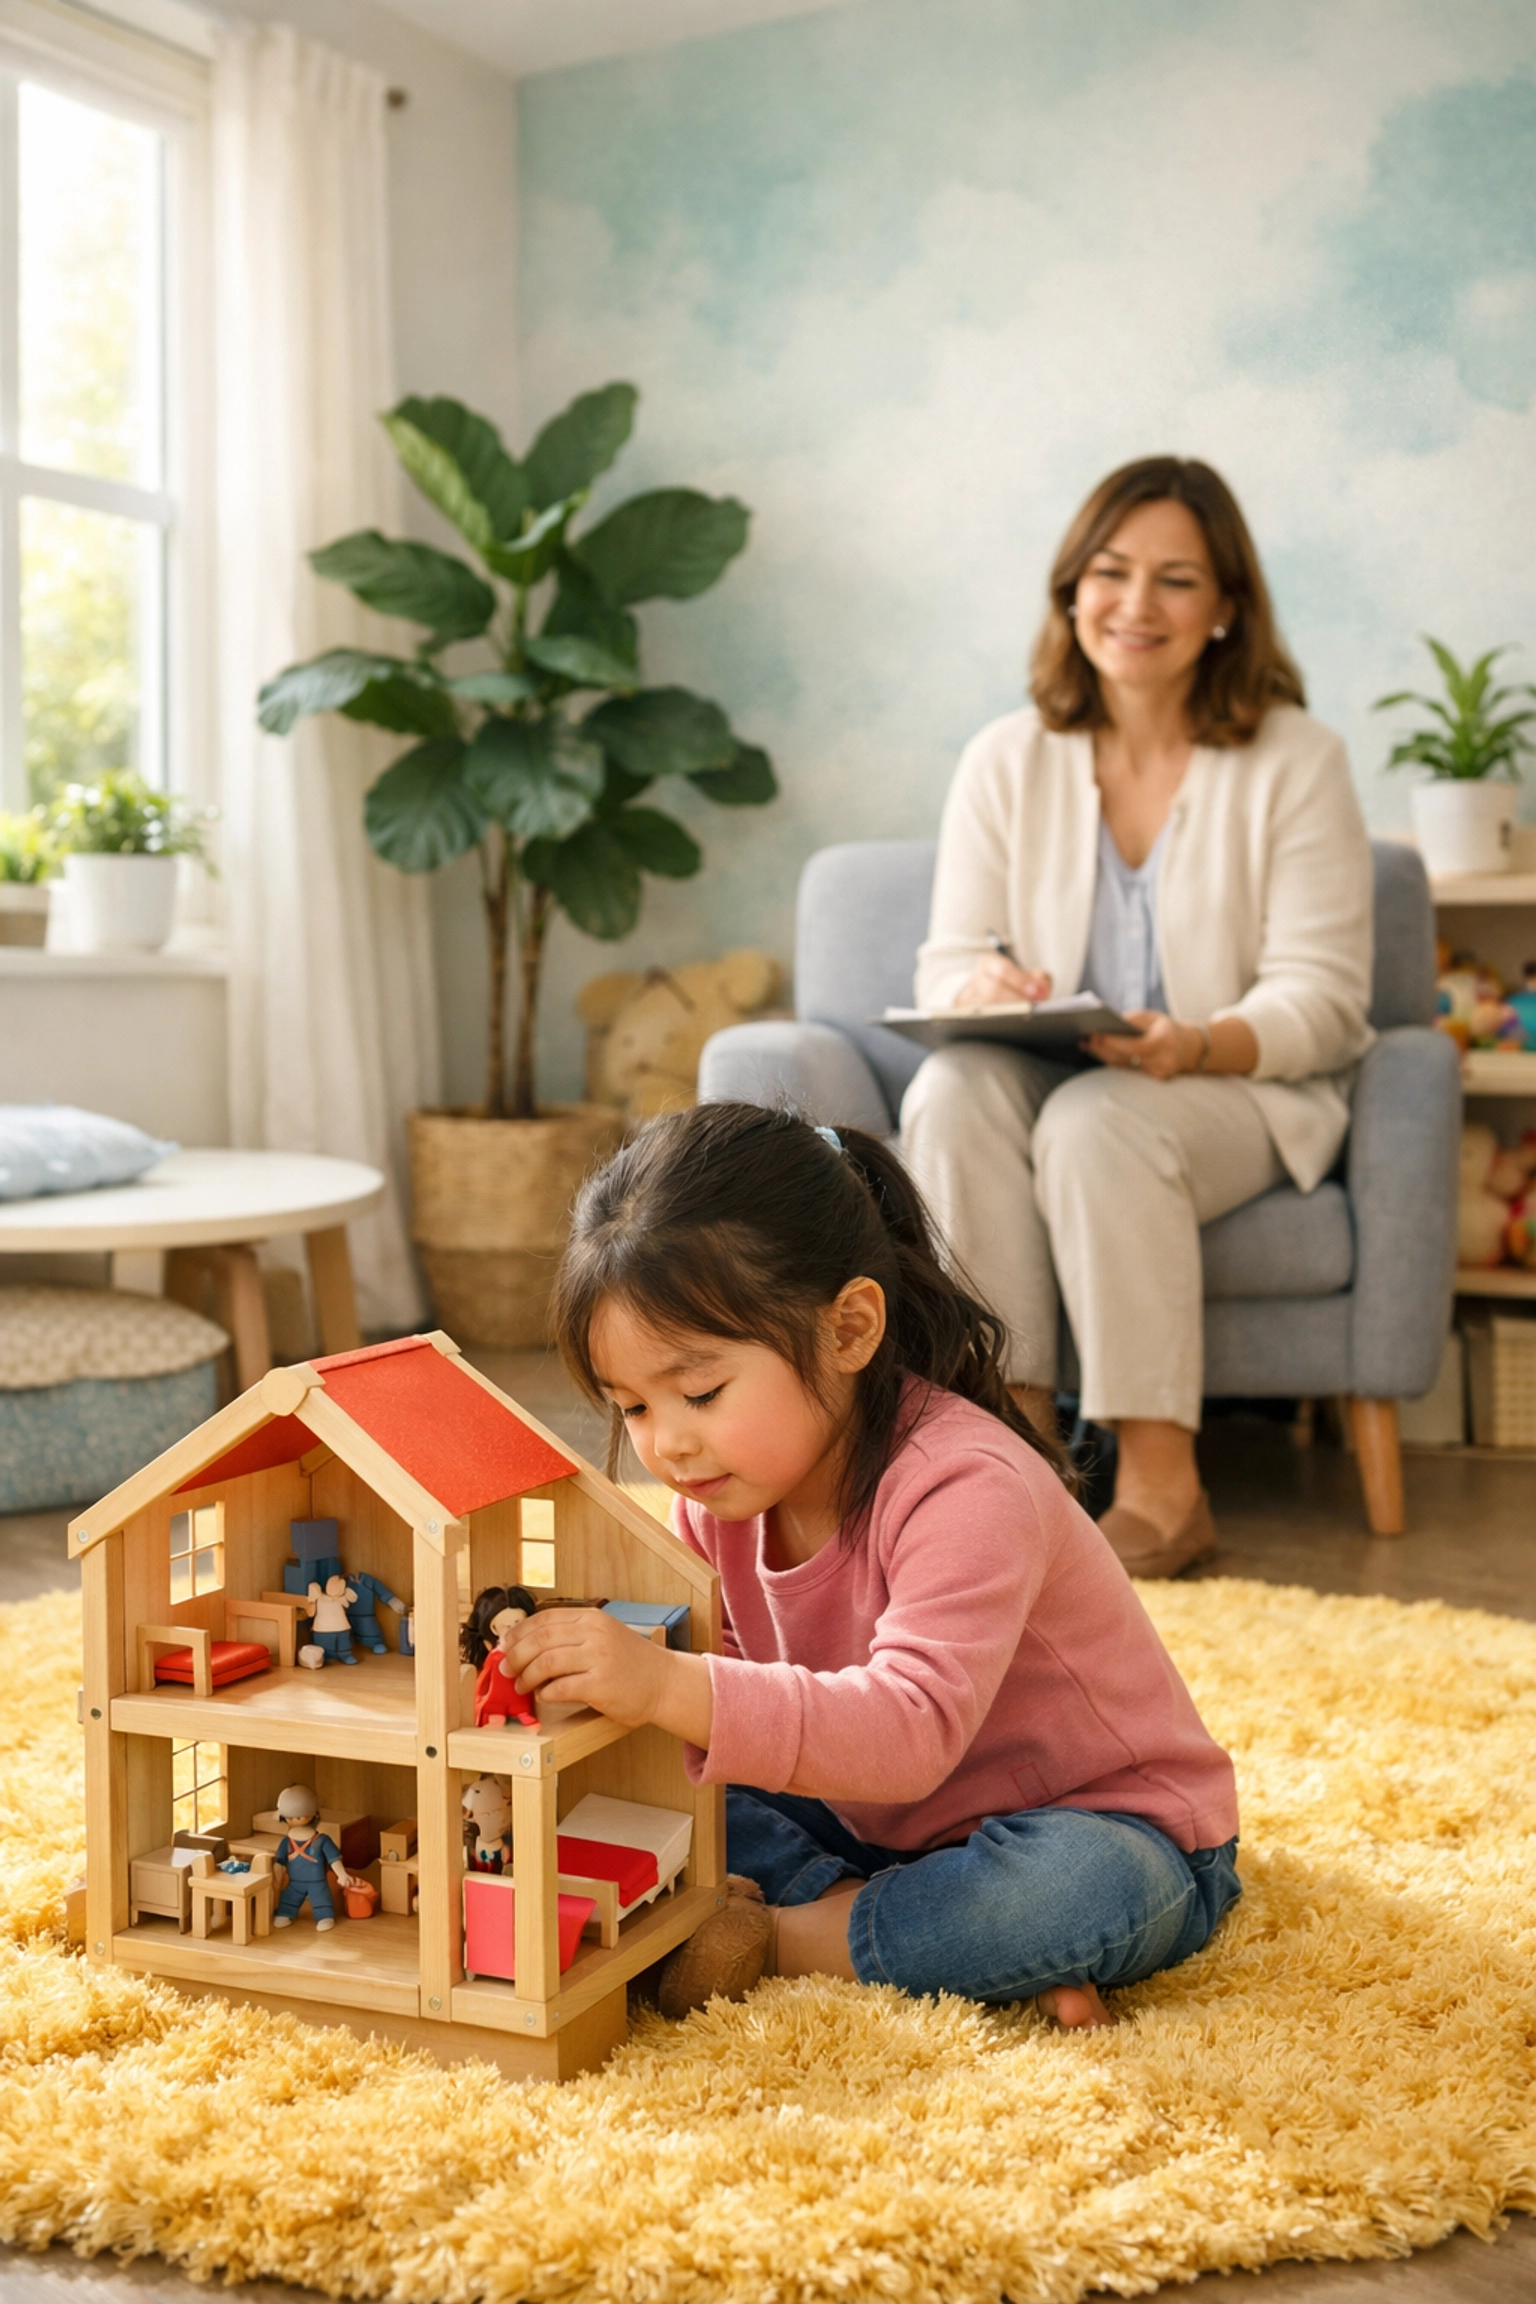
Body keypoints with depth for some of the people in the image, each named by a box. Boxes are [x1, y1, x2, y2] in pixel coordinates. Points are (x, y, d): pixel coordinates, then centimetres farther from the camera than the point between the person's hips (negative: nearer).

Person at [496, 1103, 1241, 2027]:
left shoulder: (964, 1488, -32)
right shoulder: (724, 1491, -7)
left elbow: (913, 1731, -43)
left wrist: (670, 1687, -52)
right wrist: (606, 1666, -24)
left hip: (1106, 1828, -6)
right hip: (882, 1829, 6)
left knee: (1089, 1893, -39)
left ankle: (783, 1936, -19)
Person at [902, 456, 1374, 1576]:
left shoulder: (1296, 761, -3)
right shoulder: (1008, 761, 6)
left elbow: (1320, 993, -9)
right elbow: (949, 961, 4)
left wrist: (1198, 1045, -30)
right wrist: (985, 988, -22)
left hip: (1246, 1094, -3)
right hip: (1053, 1085, 3)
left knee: (1096, 1124, -34)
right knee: (951, 1091, -30)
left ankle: (1163, 1488, -28)